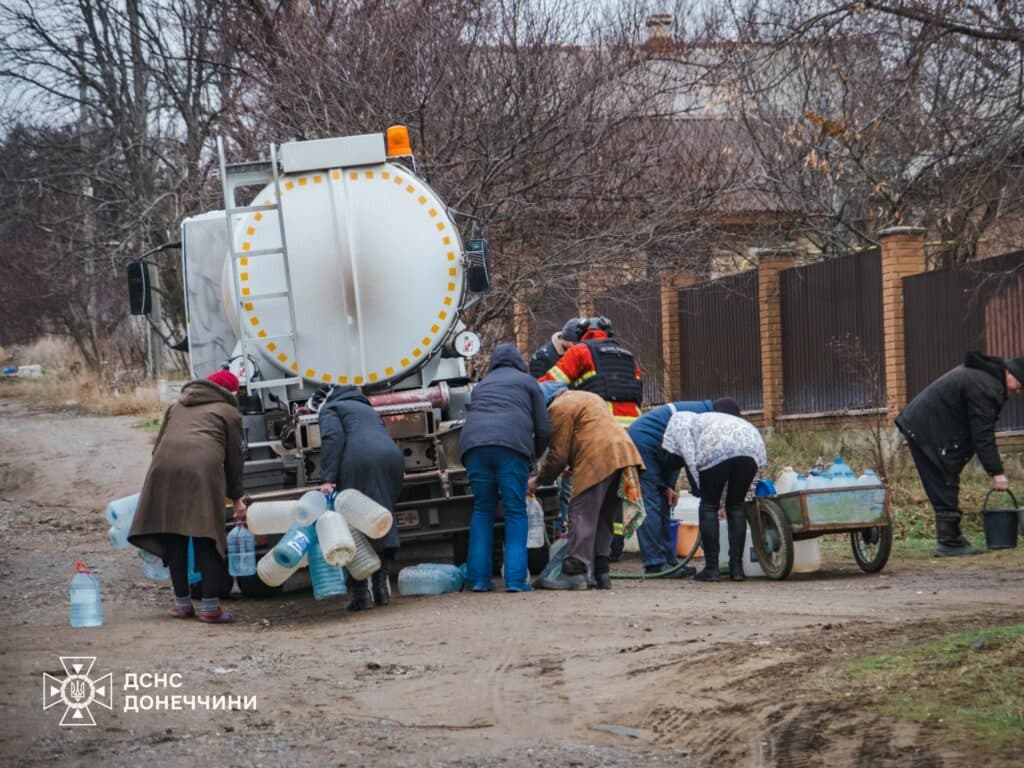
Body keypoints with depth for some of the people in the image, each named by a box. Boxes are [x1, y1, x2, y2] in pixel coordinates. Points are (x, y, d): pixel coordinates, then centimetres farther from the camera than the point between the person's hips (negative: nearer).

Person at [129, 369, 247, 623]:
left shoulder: (177, 407, 33)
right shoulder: (228, 412, 21)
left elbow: (158, 443, 32)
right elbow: (234, 457, 20)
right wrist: (236, 497, 29)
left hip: (164, 467, 4)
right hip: (203, 469, -4)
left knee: (174, 538, 9)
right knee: (207, 538, 0)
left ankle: (182, 604, 14)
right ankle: (211, 607, -4)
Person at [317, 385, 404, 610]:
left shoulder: (330, 409, 17)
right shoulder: (366, 408, 39)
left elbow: (333, 438, -2)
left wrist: (327, 478, -9)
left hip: (359, 459, -6)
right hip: (392, 455, 6)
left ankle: (360, 593, -9)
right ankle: (381, 587, 7)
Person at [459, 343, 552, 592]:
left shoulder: (481, 385, 33)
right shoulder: (527, 382, 22)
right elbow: (544, 429, 16)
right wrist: (533, 455, 33)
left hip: (474, 443, 3)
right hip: (512, 444, -3)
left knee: (482, 511, 11)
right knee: (515, 511, 1)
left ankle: (479, 578, 7)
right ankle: (515, 579, -6)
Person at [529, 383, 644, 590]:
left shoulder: (560, 408, 2)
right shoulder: (584, 398, 31)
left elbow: (558, 454, 0)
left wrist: (538, 479, 13)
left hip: (597, 460, -9)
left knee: (582, 515, -8)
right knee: (603, 517, 13)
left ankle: (574, 573, -14)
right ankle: (601, 571, 11)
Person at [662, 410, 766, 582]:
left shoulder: (679, 421, 25)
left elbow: (688, 456, 6)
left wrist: (699, 488, 11)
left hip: (718, 450, -6)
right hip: (751, 445, 6)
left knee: (708, 505, 10)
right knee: (737, 505, 19)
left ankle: (711, 568, 8)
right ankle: (736, 568, 17)